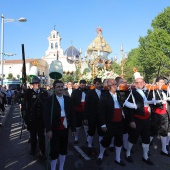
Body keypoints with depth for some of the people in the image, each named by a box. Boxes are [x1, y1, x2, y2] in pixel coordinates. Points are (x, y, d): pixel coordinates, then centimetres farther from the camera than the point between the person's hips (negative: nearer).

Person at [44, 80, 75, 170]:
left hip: (65, 129, 5)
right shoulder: (50, 100, -8)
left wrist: (73, 128, 5)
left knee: (63, 150, 16)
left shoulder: (68, 99, 5)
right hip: (55, 130, -4)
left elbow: (71, 114, 7)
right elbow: (47, 116, -13)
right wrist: (48, 130, -19)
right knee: (54, 151, 2)